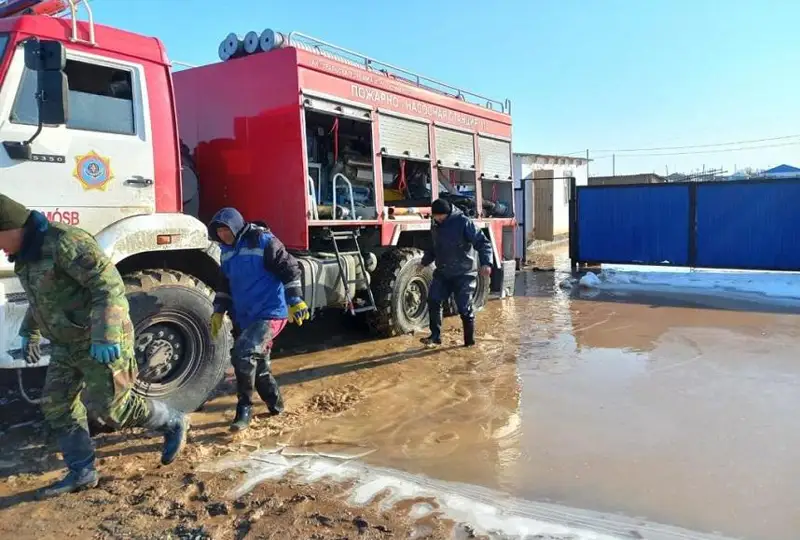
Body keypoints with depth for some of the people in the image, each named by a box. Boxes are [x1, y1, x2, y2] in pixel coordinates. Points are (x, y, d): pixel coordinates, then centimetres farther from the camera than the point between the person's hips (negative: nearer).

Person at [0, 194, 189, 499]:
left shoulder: (65, 243, -22)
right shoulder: (25, 255, 9)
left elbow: (109, 285, -30)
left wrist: (105, 337, -36)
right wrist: (29, 333, 31)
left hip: (100, 343, -9)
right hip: (66, 345, 10)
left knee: (110, 407, -6)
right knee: (57, 406, 8)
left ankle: (174, 424, 15)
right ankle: (81, 472, 19)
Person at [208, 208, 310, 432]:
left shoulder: (263, 242, -14)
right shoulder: (227, 251, 10)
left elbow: (289, 269, -13)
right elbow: (226, 284, 22)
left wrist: (295, 301, -17)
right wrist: (218, 311, 16)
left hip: (270, 313, -9)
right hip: (246, 317, 9)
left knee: (243, 353, -23)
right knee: (257, 363, 16)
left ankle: (244, 408, -8)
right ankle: (275, 404, 35)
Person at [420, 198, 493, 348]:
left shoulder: (463, 222, -13)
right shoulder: (435, 226, 8)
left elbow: (482, 243, -17)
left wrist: (486, 263, -29)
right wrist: (424, 262, 26)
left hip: (463, 274, -6)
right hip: (442, 273, 6)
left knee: (465, 307, -1)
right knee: (433, 301, -7)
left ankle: (469, 340, 15)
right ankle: (435, 336, 5)